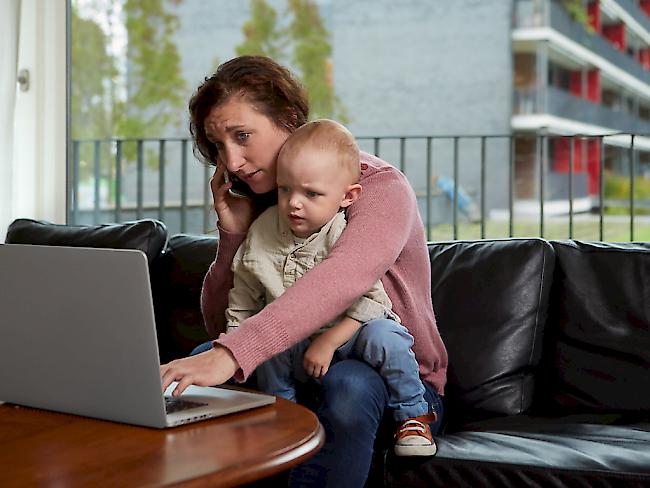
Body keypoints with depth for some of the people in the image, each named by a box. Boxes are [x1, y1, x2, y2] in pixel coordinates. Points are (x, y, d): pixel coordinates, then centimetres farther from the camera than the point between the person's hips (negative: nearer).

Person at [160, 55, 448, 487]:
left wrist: (230, 354, -51)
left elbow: (339, 282, -39)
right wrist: (233, 233, -12)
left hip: (400, 386, -5)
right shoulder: (259, 205, 3)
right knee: (200, 358, -18)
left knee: (346, 382, -37)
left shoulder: (379, 186, -17)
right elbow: (221, 326, 3)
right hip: (303, 374, 5)